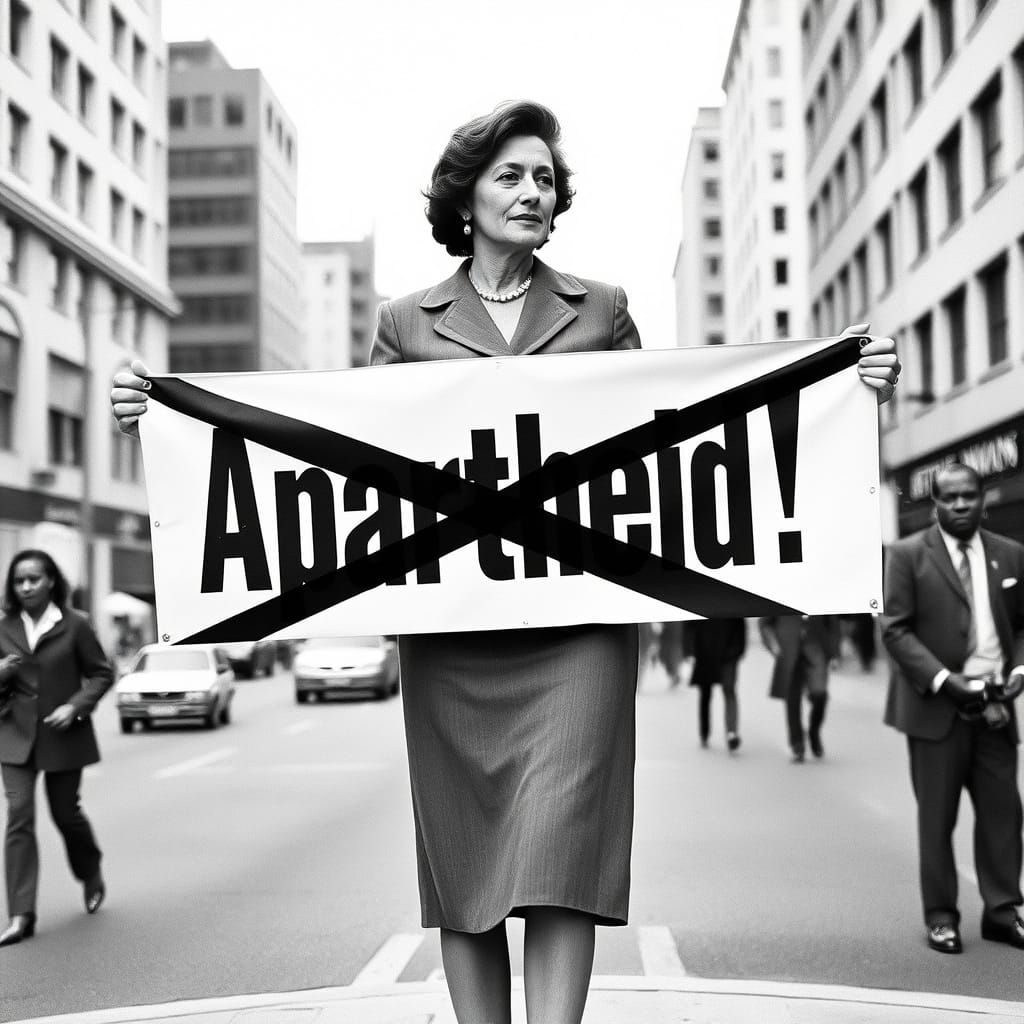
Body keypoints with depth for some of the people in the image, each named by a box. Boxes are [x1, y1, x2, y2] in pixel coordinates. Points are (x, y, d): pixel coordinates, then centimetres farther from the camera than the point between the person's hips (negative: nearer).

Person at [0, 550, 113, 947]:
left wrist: (76, 706, -14)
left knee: (65, 812, 10)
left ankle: (91, 876, 40)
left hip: (62, 734, -2)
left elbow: (101, 673, 0)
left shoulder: (74, 626, -6)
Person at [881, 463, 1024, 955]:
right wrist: (946, 681, -17)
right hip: (937, 705, -4)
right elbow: (894, 630, -9)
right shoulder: (907, 555, -4)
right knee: (936, 816, 3)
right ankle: (941, 916, 14)